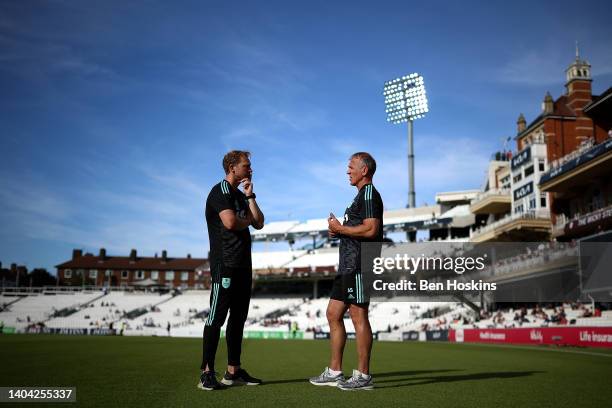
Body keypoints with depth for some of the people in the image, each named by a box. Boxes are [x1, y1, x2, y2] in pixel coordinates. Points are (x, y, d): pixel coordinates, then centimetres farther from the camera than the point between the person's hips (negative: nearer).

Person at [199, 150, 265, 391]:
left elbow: (259, 224, 14)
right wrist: (247, 220, -1)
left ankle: (233, 371, 15)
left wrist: (250, 196, 9)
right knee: (217, 317, -9)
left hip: (242, 265, 9)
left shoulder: (241, 195, 22)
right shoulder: (220, 191, -6)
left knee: (238, 318, 9)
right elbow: (230, 222, -20)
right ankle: (206, 373, -6)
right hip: (225, 264, -9)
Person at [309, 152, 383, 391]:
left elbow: (371, 229, -20)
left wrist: (340, 228, -11)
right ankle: (334, 372, 17)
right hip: (348, 266, 11)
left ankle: (363, 376, 1)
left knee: (358, 317, -6)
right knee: (333, 314, 11)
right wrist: (339, 232, 12)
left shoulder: (369, 194, -8)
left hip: (359, 266, -11)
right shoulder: (361, 196, 23)